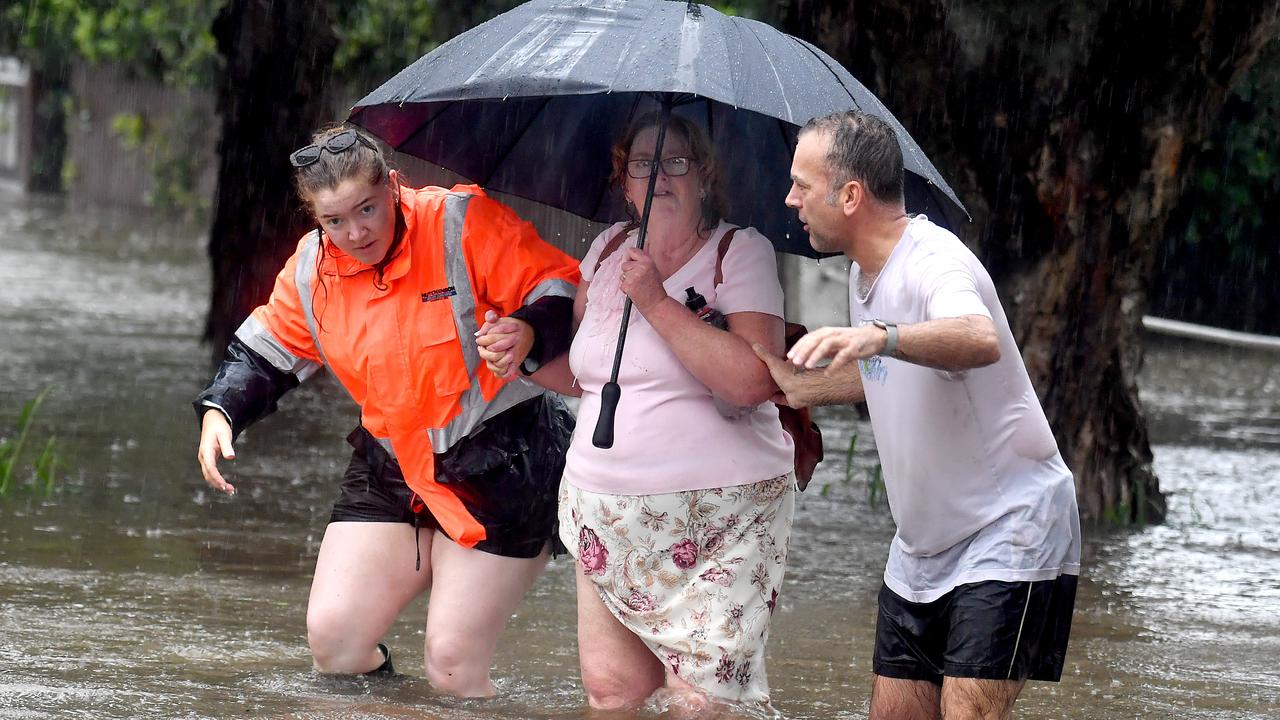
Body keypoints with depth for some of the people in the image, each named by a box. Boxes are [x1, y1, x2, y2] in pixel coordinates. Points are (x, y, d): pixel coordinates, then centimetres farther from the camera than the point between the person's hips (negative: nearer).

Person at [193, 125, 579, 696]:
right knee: (332, 638, -4)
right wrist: (218, 411, -3)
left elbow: (560, 288, -15)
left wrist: (526, 334, -36)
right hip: (391, 468, 6)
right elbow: (267, 349, 15)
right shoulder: (312, 270, 1)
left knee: (451, 663, -9)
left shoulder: (463, 223, -15)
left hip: (500, 465, -6)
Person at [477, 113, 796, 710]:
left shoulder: (741, 252, -5)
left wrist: (657, 303, -19)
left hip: (717, 518, -6)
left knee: (702, 697, -12)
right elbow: (583, 371, 24)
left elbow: (753, 382, -21)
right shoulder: (610, 249, 12)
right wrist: (524, 354, 3)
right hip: (604, 512, 6)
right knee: (610, 687, 1)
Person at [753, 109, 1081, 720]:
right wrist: (803, 385, 17)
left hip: (1007, 532, -9)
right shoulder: (864, 271, 8)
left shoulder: (935, 263, -22)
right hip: (923, 545, 9)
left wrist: (878, 336, -60)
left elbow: (981, 342, -46)